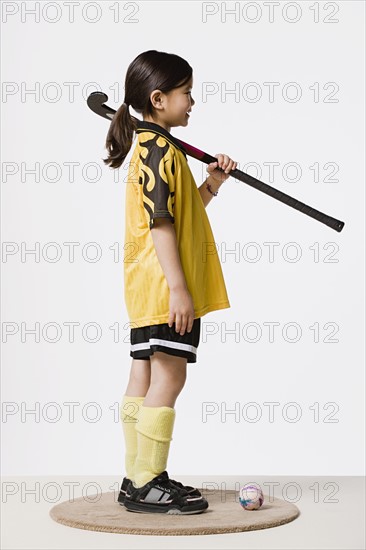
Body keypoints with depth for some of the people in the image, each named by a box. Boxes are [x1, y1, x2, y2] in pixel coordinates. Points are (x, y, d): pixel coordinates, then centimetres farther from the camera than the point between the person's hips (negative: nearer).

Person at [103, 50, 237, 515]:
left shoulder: (150, 147, 19)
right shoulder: (160, 148, -13)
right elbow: (160, 223, -20)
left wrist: (210, 185, 12)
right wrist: (178, 288, -24)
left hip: (149, 289, 11)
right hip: (164, 288, -11)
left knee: (146, 377, 10)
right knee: (168, 377, -8)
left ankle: (137, 480, 16)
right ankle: (147, 485, -4)